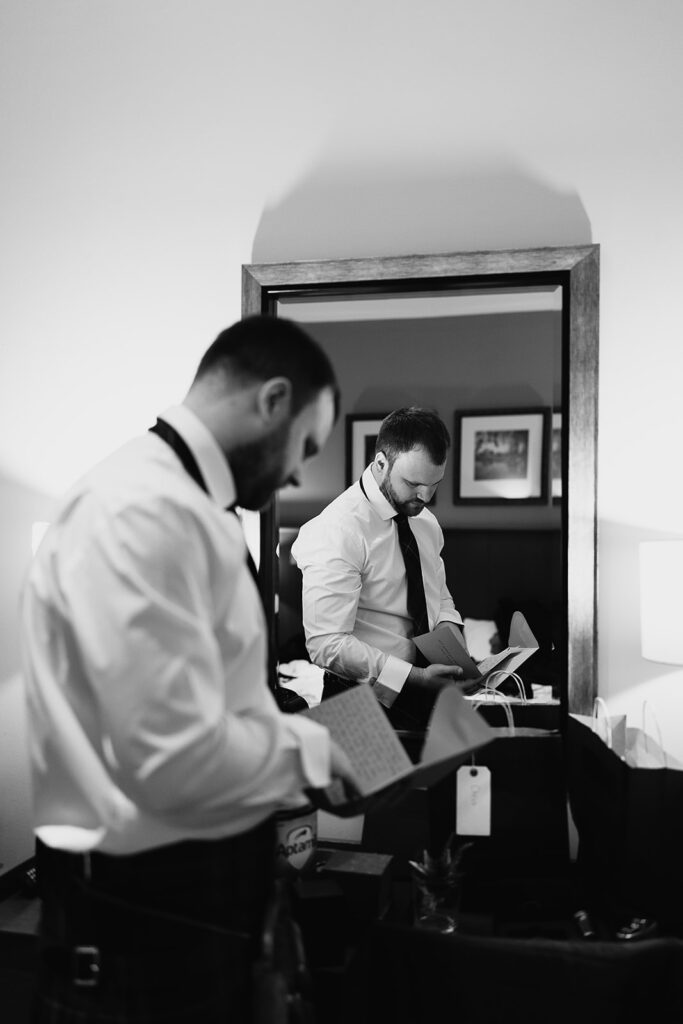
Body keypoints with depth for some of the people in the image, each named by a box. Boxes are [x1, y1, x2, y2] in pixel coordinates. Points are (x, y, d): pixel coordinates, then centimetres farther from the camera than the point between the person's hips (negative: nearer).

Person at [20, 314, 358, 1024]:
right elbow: (178, 758, -29)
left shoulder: (177, 501, 9)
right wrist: (309, 750, -13)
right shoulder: (145, 509, -24)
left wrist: (289, 737, 7)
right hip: (149, 908, -9)